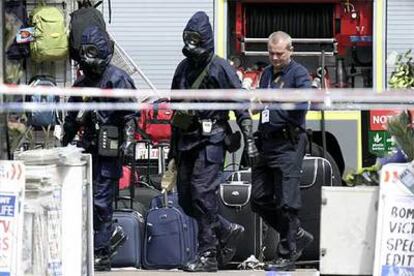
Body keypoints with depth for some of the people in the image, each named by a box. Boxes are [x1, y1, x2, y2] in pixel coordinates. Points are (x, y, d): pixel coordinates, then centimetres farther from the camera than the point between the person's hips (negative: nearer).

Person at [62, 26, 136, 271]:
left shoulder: (117, 79, -9)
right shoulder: (83, 82, 15)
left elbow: (130, 113, -15)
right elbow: (72, 117, 25)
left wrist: (128, 140, -24)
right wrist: (64, 143, 26)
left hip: (109, 151, -8)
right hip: (89, 148, 8)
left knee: (101, 201, -7)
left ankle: (101, 255, -2)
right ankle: (112, 234, 26)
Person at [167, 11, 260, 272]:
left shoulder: (220, 68, -6)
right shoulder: (184, 69, 15)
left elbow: (240, 105, -10)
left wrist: (249, 139, -18)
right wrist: (173, 152, 22)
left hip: (210, 142, -8)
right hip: (187, 142, 8)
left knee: (203, 196, -13)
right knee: (186, 199, 7)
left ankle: (208, 256, -9)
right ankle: (227, 231, 24)